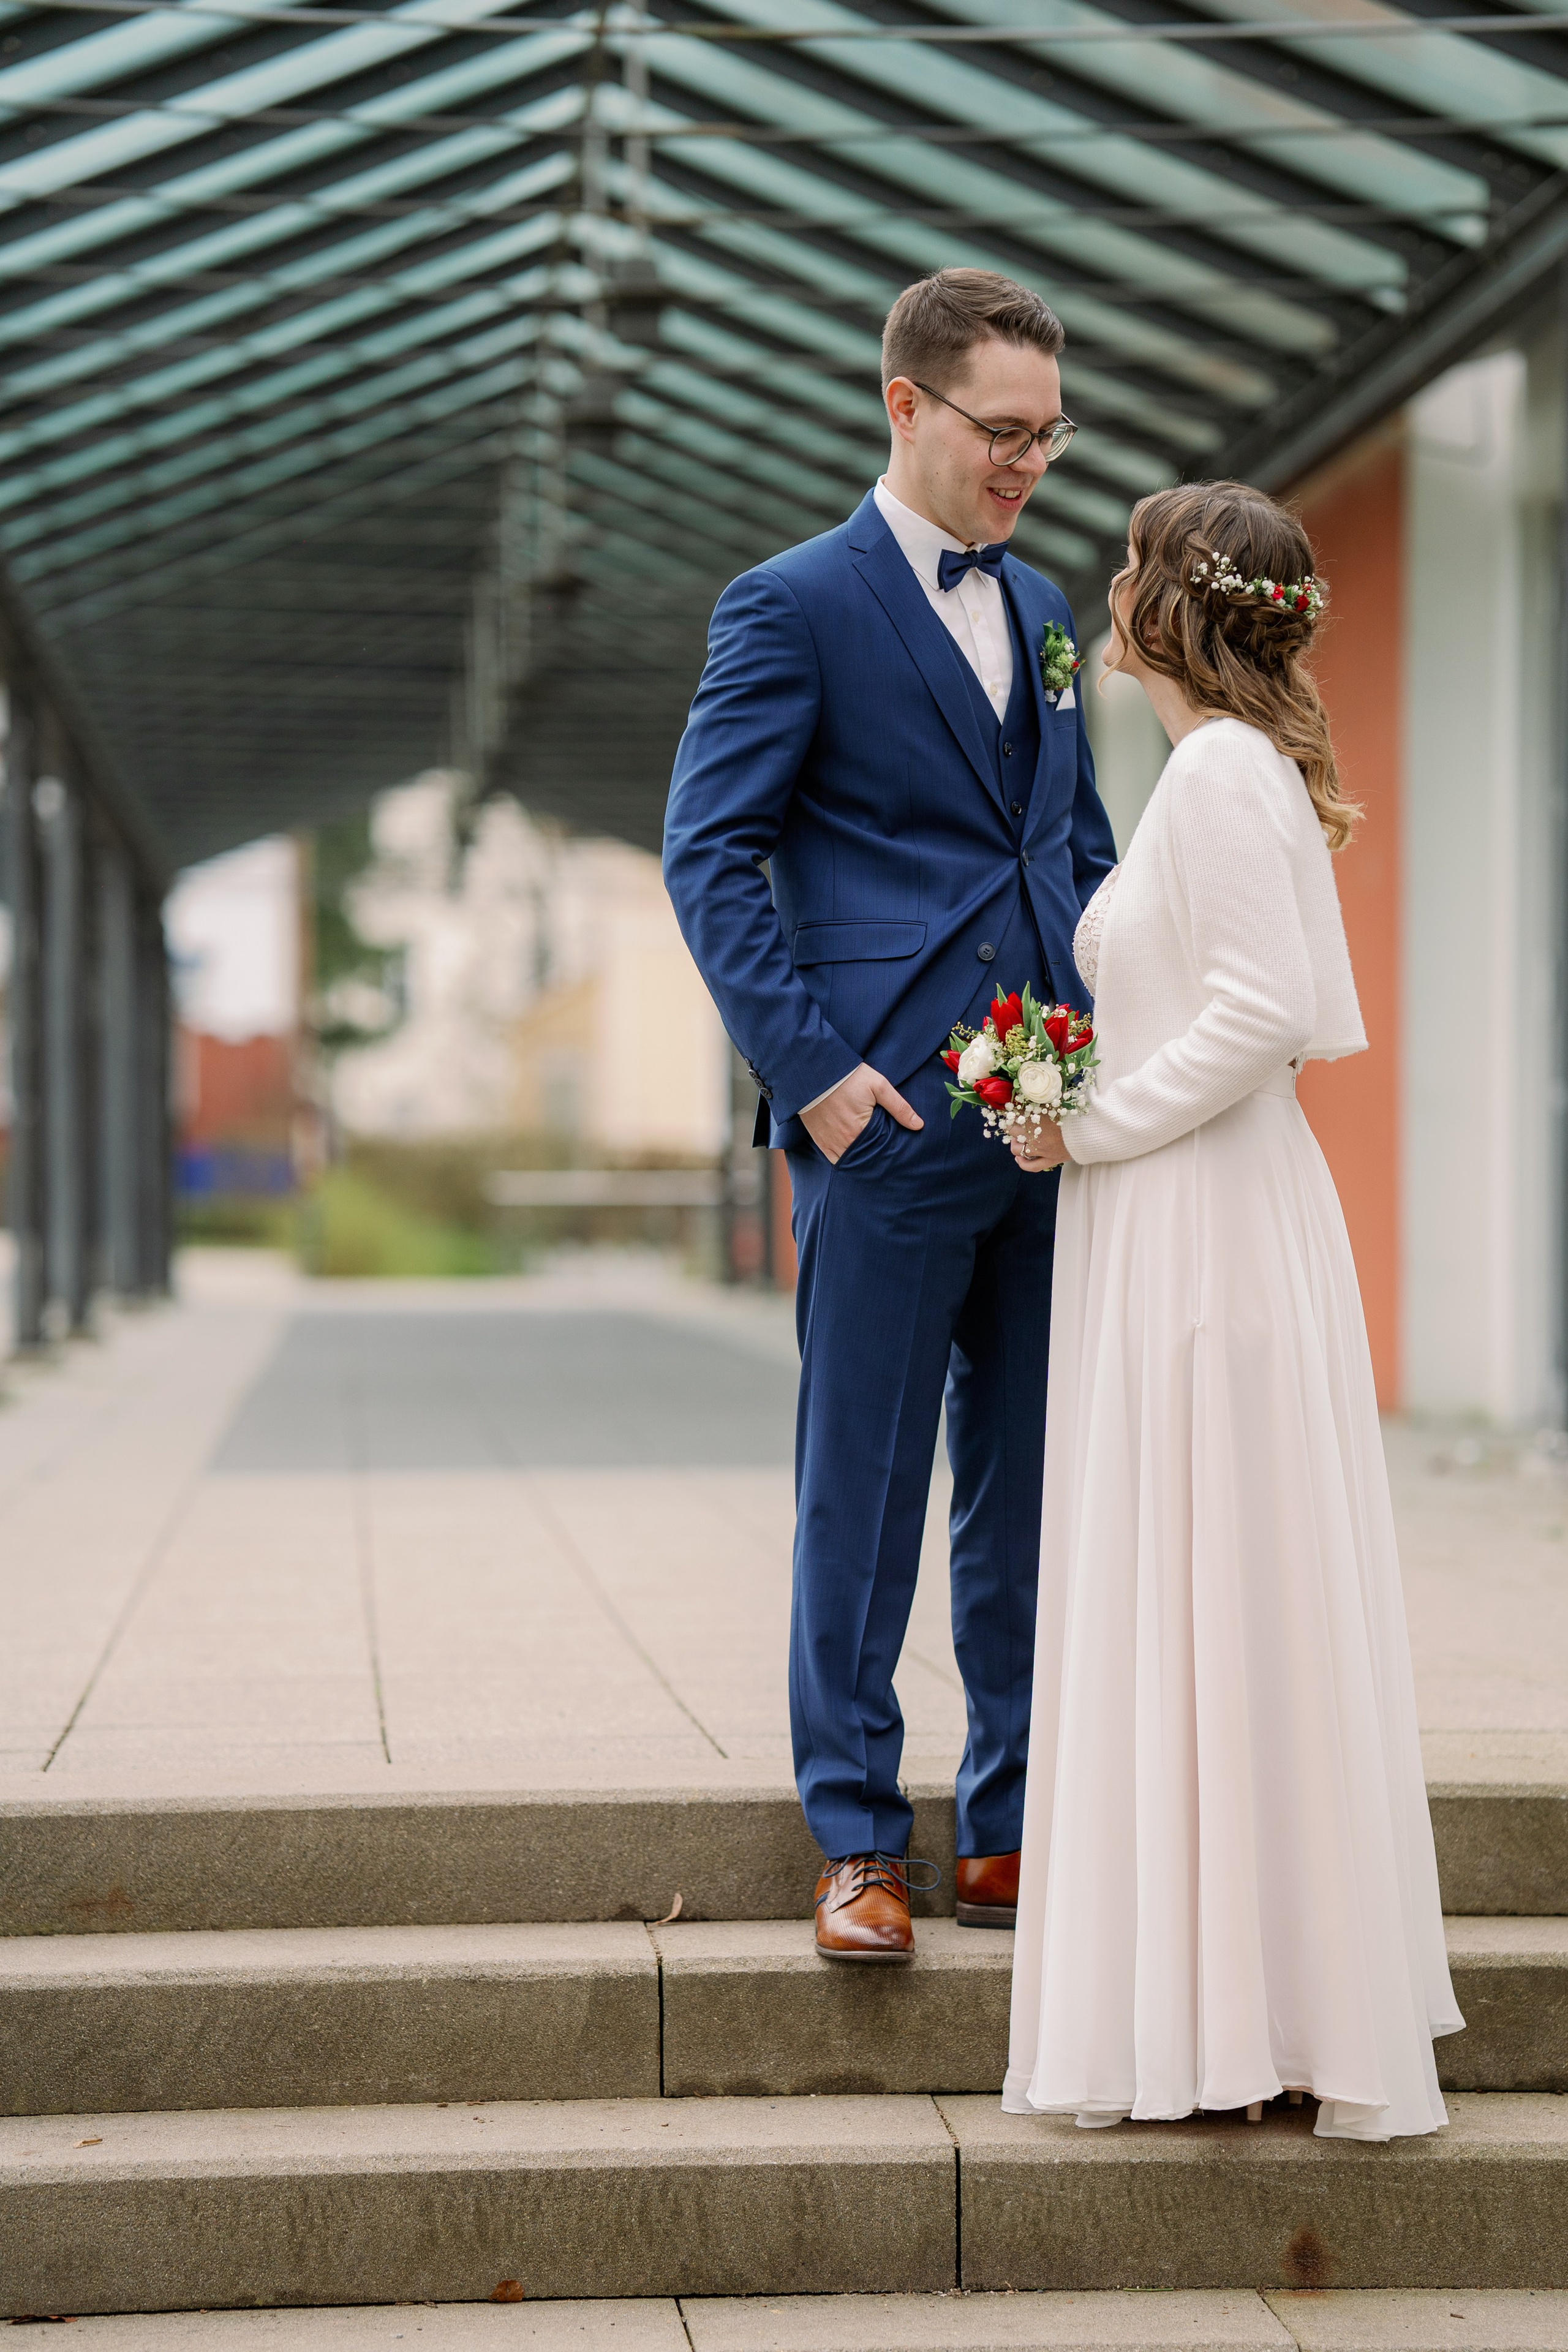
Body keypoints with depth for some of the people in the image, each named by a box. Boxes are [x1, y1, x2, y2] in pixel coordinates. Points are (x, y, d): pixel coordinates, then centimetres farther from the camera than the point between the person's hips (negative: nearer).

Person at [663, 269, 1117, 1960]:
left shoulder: (1039, 608, 17)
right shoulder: (793, 606, -3)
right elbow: (710, 856, -7)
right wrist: (808, 1066, -15)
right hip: (888, 1120, -6)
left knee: (1029, 1494, 10)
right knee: (863, 1492, 2)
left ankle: (1012, 1835, 18)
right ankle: (858, 1842, 11)